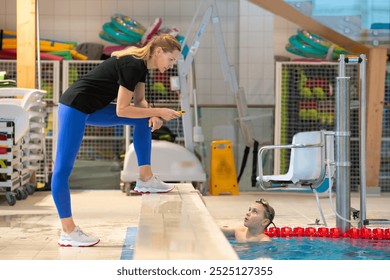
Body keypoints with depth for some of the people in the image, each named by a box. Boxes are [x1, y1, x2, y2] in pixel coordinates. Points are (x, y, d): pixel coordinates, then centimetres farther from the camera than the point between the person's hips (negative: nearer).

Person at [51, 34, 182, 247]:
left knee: (144, 121, 12)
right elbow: (122, 110, -22)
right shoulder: (132, 66, -21)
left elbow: (139, 101, 15)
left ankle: (145, 180, 12)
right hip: (75, 107, -11)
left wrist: (153, 116, -6)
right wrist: (158, 112, -17)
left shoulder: (141, 64, 6)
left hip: (93, 109, 11)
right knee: (63, 169, -11)